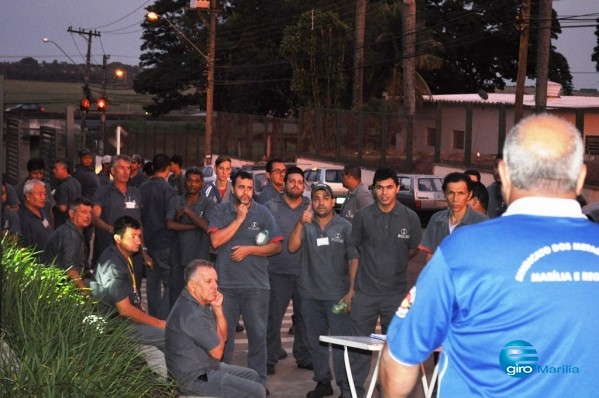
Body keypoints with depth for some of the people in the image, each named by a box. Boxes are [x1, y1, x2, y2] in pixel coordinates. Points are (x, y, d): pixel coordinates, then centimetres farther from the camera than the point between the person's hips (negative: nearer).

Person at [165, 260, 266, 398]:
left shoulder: (202, 304, 6)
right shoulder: (193, 314, -25)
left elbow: (222, 337, 11)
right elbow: (218, 353, -16)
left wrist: (218, 308, -5)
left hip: (204, 367, 10)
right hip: (194, 378, -10)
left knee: (252, 376, 21)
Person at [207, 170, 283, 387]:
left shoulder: (263, 213, 2)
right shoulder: (220, 211, 3)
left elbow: (276, 246, 0)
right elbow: (215, 241, -10)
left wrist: (249, 249, -12)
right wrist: (239, 219, -12)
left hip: (256, 285, 0)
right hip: (226, 283, 1)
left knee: (258, 334, 4)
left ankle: (258, 381, 14)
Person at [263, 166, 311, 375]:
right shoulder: (271, 207, 2)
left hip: (305, 272, 2)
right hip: (278, 272, -2)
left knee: (304, 317, 10)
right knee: (273, 317, 0)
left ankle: (304, 357, 22)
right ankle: (270, 359, 8)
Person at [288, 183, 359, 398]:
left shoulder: (345, 227, -1)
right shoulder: (306, 226, 6)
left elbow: (354, 259, -2)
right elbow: (292, 247, -8)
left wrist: (351, 292, -9)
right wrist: (300, 224, -23)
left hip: (337, 296, -3)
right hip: (311, 295, 4)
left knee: (341, 343, -5)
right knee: (316, 342, 13)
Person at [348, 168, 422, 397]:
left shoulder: (409, 218, -2)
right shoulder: (363, 216, -2)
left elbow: (414, 249, 11)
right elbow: (355, 247, 9)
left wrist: (395, 263, 8)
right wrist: (373, 262, 4)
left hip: (396, 291, 0)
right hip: (365, 290, 0)